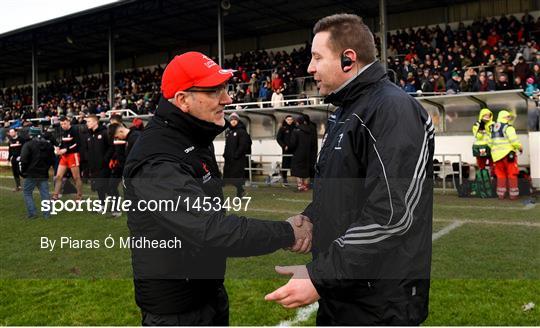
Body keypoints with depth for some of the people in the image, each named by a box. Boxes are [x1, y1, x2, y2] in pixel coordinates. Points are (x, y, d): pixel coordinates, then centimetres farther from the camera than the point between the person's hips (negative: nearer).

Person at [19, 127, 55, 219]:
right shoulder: (48, 145, 7)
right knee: (45, 194, 7)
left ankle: (32, 213, 3)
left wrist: (23, 171, -1)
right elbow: (52, 160, 11)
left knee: (27, 192, 10)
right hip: (44, 174, 4)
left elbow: (24, 160, -16)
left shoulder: (28, 145, -11)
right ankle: (47, 213, 6)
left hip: (31, 174, -4)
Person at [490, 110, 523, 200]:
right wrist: (520, 148, 0)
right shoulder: (508, 127, -9)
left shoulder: (493, 128, 13)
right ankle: (513, 194, 5)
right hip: (508, 153, -6)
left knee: (500, 175, 12)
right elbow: (514, 141, -15)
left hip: (497, 154, 6)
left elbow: (490, 143, 15)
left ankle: (501, 194, 13)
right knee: (512, 174, 3)